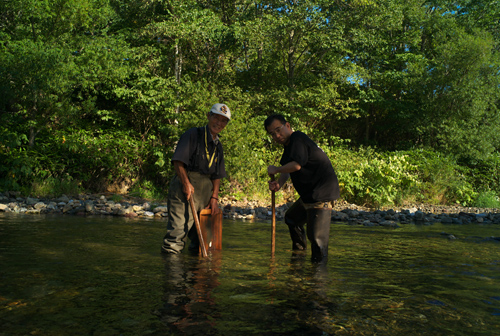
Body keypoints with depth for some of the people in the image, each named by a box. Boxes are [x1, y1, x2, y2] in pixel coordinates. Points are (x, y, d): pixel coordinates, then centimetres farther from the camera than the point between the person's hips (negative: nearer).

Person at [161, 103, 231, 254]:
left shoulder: (218, 146, 19)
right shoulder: (193, 134, -2)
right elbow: (178, 161, -10)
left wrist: (214, 198, 10)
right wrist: (186, 183, -17)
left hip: (205, 191, 7)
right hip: (185, 187, -7)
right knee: (179, 228, -11)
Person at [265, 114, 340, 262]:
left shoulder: (297, 139, -17)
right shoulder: (289, 144, 16)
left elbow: (296, 165, -31)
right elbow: (286, 169, 14)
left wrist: (275, 170, -15)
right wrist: (278, 184, -7)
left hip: (321, 195, -12)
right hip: (309, 195, 12)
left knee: (316, 235, -12)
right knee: (291, 218, 28)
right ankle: (299, 250, 44)